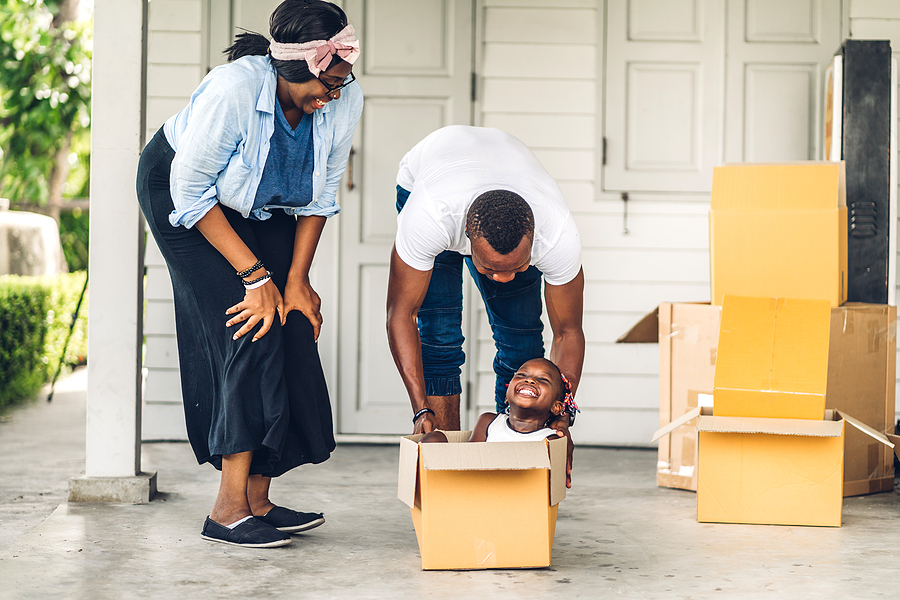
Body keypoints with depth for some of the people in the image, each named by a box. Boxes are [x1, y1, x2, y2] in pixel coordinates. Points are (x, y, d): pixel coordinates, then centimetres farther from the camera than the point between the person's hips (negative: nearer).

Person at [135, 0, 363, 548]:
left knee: (288, 328, -7)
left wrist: (297, 279, -10)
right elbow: (192, 194, -25)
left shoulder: (345, 100, -21)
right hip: (179, 194, -5)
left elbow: (321, 195, -7)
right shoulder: (232, 91, -36)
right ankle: (230, 508, -16)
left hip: (264, 208, 6)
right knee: (249, 331, -18)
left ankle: (257, 498, 0)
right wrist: (255, 275, -25)